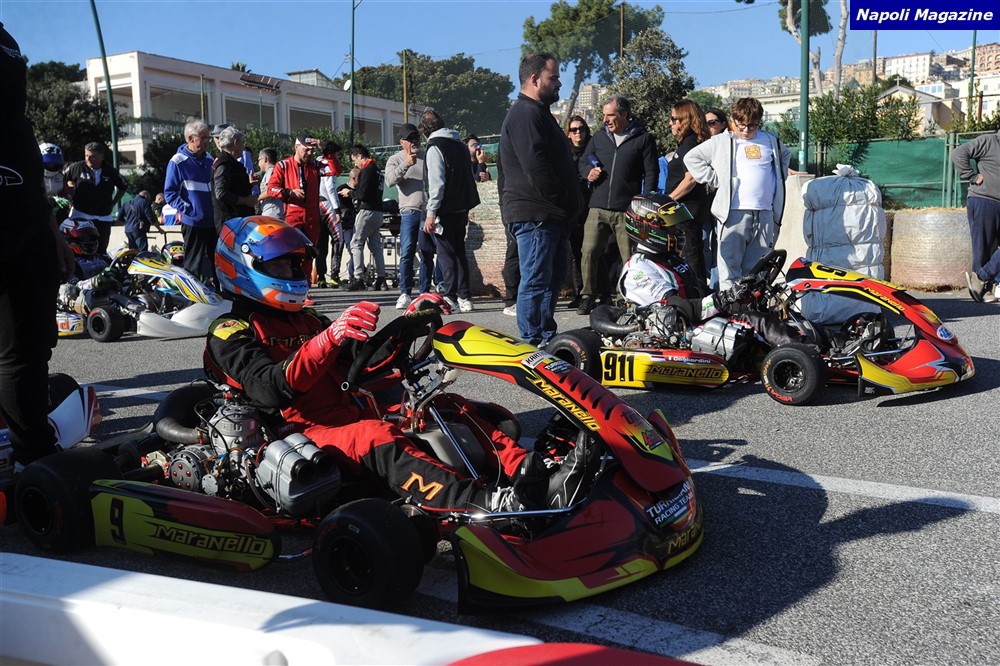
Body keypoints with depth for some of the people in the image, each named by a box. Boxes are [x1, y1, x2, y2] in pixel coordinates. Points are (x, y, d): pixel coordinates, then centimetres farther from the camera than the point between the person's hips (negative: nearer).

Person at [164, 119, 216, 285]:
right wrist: (187, 209, -18)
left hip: (213, 221, 6)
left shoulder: (210, 159, 12)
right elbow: (169, 193, -8)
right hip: (193, 222, -6)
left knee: (215, 264, 13)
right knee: (193, 265, 0)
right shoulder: (178, 161, -8)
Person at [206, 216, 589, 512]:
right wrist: (329, 338, -29)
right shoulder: (231, 332, 2)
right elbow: (270, 390, -17)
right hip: (307, 433, -7)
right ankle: (484, 506, -59)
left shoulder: (304, 320, 26)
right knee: (379, 439, -37)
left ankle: (532, 477, -31)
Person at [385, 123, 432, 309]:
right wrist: (406, 164, -23)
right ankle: (405, 293, -4)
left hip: (429, 210, 2)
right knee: (406, 253, -8)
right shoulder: (395, 159, 6)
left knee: (427, 254, 4)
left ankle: (424, 292, 10)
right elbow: (390, 180, -12)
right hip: (409, 212, -2)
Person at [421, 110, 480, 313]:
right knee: (459, 252, 12)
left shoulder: (435, 147, -10)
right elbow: (469, 177, 21)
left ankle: (449, 296, -5)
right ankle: (464, 298, 14)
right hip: (461, 209, 8)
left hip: (445, 211, -8)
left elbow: (436, 183, -18)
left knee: (445, 253, -4)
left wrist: (431, 213, -16)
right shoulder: (458, 144, 15)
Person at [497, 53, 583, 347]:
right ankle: (533, 342, -4)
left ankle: (547, 337, 24)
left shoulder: (537, 112, 24)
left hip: (551, 216, 11)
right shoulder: (526, 114, -13)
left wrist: (570, 205, 20)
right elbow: (536, 167, -23)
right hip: (536, 215, -11)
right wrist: (564, 202, -17)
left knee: (554, 277, 16)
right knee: (535, 281, -8)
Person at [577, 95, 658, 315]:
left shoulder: (643, 138, 5)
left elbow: (651, 173, 2)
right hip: (598, 208, 3)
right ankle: (588, 296, 7)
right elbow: (583, 162, 26)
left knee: (631, 259, -1)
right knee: (589, 253, -4)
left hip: (627, 211, -3)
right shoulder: (599, 137, 17)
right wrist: (588, 171, 1)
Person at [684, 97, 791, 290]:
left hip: (765, 214, 4)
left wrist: (778, 179, 21)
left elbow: (785, 156, 36)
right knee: (730, 264, -8)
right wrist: (714, 180, 1)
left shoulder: (771, 141, 16)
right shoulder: (720, 142, 5)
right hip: (733, 213, -3)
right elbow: (691, 158, 8)